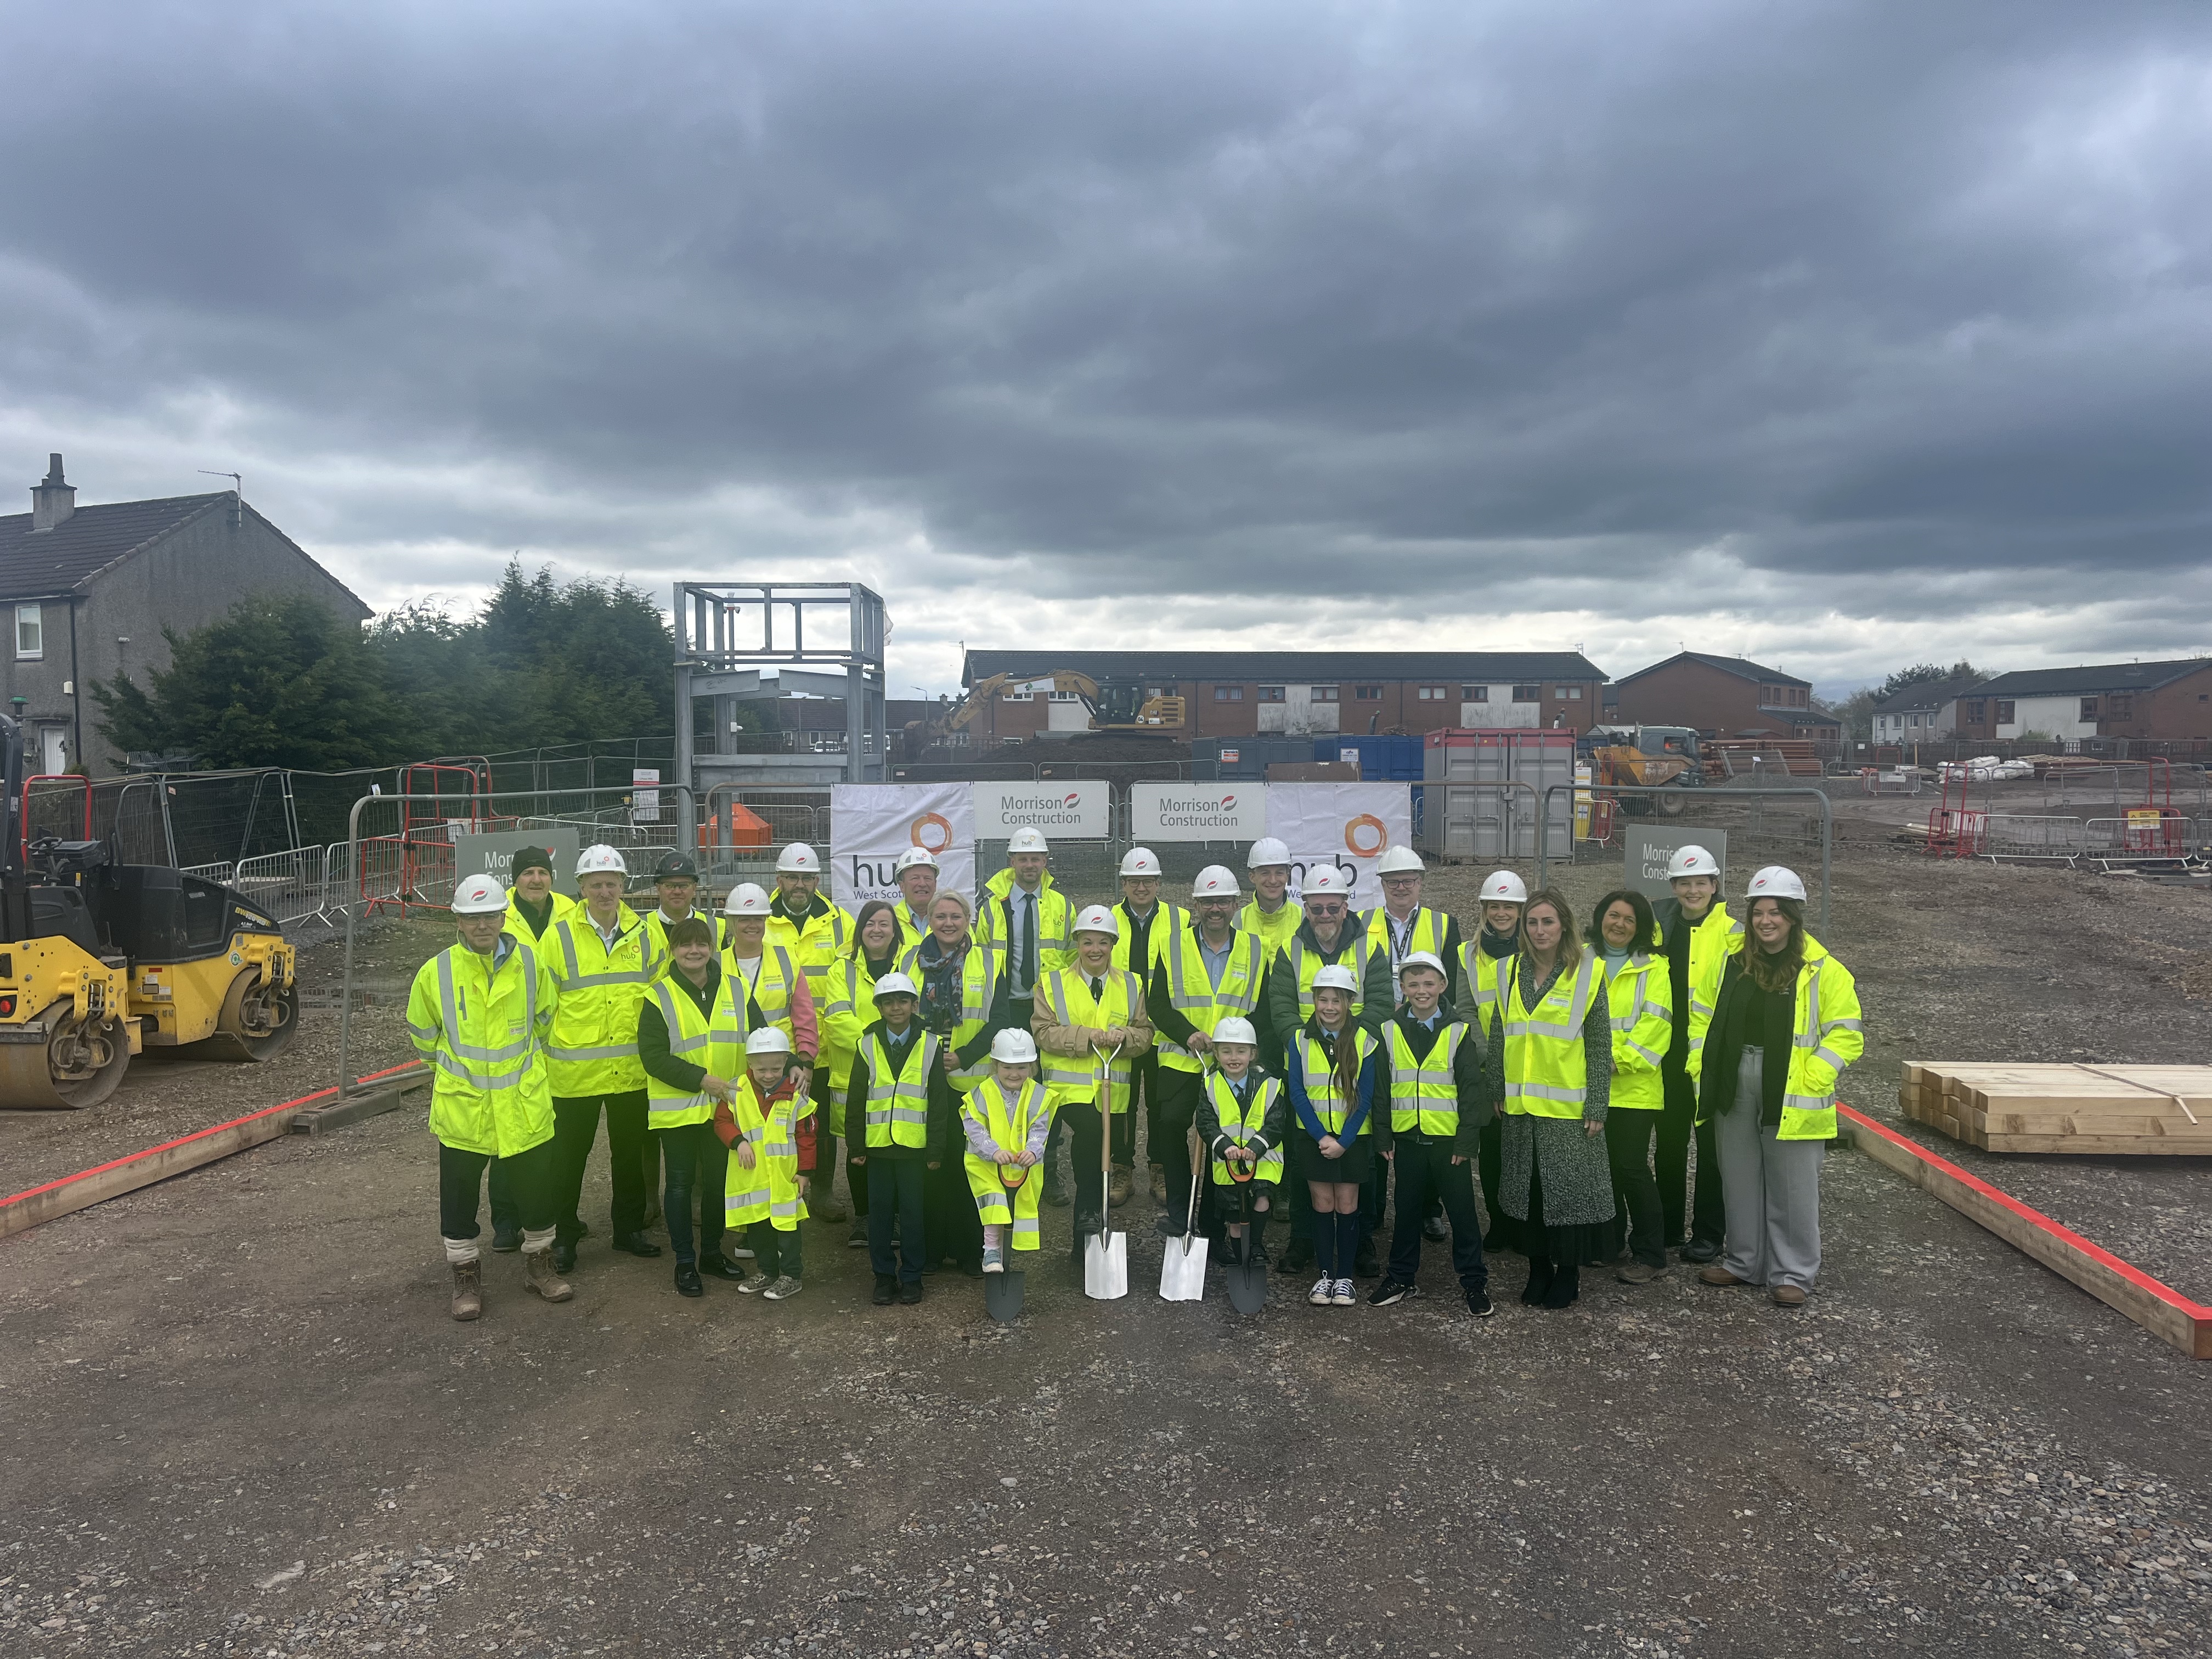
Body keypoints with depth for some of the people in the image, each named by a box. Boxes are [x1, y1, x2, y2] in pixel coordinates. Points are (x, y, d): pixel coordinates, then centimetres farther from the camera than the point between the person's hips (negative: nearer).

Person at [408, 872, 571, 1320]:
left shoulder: (531, 964, -5)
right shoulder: (436, 973, -8)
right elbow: (422, 1035, 9)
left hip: (525, 1105, 1)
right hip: (461, 1107, -1)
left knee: (537, 1190, 11)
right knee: (459, 1196, 10)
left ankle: (539, 1264, 31)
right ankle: (466, 1276, 27)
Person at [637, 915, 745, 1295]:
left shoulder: (734, 990, 4)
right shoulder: (660, 997, -7)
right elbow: (653, 1057, -13)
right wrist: (701, 1079, -21)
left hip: (724, 1107, 3)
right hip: (677, 1109, -3)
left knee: (719, 1181, 13)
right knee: (681, 1185, 6)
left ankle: (712, 1253, 29)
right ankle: (685, 1263, 17)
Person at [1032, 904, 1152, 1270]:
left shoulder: (1131, 985, 11)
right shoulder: (1054, 983, 4)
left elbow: (1145, 1033, 8)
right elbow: (1043, 1032, -6)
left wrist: (1124, 1037, -15)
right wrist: (1087, 1037, -18)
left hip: (1114, 1091, 3)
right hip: (1070, 1086, -3)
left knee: (1097, 1153, 7)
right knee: (1090, 1131, -27)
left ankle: (1084, 1242, 21)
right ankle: (1090, 1214, -11)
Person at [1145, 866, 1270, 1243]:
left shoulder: (1254, 950, 6)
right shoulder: (1173, 947, 4)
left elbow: (1264, 1008, 3)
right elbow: (1157, 1003, -1)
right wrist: (1188, 1034, -17)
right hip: (1181, 1059, 0)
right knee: (1171, 1125, -10)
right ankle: (1177, 1212, 7)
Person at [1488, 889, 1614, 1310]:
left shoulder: (1587, 972, -5)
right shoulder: (1512, 971, 7)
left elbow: (1600, 1046, -5)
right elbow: (1500, 1037, 10)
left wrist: (1596, 1106, -8)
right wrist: (1496, 1092, 7)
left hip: (1568, 1106, -4)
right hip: (1522, 1105, 4)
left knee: (1569, 1188, 2)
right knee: (1528, 1188, 9)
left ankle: (1568, 1273, 18)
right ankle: (1539, 1269, 24)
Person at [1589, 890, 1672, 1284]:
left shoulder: (1653, 967, 0)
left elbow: (1655, 1022, -9)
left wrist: (1620, 1060, -17)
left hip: (1634, 1086, -4)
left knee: (1632, 1167, -4)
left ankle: (1649, 1255, 9)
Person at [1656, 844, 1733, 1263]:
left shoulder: (1732, 934, -7)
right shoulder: (1661, 925, 8)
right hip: (1668, 1054, 5)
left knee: (1711, 1144, 5)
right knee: (1669, 1141, 14)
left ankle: (1708, 1232, 15)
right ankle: (1667, 1225, 26)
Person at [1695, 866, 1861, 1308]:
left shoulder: (1823, 971, -6)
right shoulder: (1734, 963, 9)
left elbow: (1847, 1035, -6)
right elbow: (1713, 1022, 15)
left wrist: (1810, 1081, -14)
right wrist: (1708, 1074, 6)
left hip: (1791, 1098, -5)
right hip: (1735, 1090, 5)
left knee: (1791, 1187, 3)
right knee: (1739, 1181, 14)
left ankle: (1792, 1273, 17)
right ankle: (1742, 1261, 27)